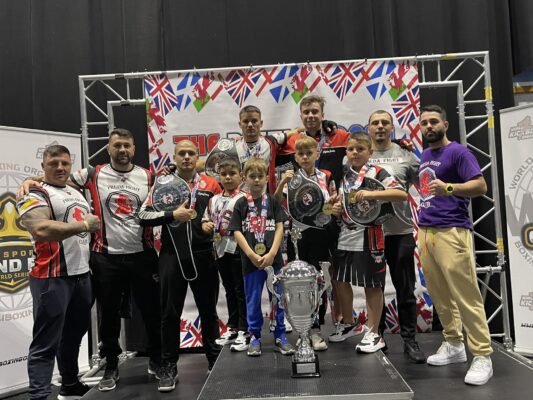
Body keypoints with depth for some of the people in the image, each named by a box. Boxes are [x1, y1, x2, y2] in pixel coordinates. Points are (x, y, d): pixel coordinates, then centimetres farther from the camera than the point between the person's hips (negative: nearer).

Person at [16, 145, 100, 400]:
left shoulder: (77, 193, 17)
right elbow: (41, 231, -27)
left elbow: (91, 225, 32)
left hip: (81, 274, 8)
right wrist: (83, 225, -20)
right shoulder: (35, 195, -9)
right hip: (52, 279, -8)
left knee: (74, 333, 19)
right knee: (46, 343, -5)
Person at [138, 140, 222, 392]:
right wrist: (172, 215, -15)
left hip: (204, 256, 1)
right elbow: (143, 216, -4)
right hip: (172, 257, -1)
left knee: (208, 310, 12)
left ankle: (215, 360, 26)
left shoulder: (211, 185, 7)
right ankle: (169, 367, 17)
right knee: (170, 313, 5)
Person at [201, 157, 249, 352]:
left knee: (241, 290, 1)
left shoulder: (243, 199, -9)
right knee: (229, 290, 17)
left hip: (238, 249, -7)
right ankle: (232, 328, 28)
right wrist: (205, 225, 0)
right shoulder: (214, 200, 12)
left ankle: (244, 331, 9)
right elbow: (206, 218, 19)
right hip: (220, 250, 7)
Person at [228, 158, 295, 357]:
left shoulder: (273, 201, 5)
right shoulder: (241, 204, 3)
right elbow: (237, 232, -2)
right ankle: (255, 337, 22)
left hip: (273, 259, 1)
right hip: (251, 261, 0)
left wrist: (271, 254, -11)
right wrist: (252, 255, -12)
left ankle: (280, 337, 20)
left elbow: (280, 228, 0)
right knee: (253, 300, 8)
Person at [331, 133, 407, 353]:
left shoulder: (376, 172, -7)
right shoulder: (343, 175, 13)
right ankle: (348, 325, 34)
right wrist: (335, 209, 3)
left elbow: (402, 194, -20)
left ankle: (374, 334, 16)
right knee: (341, 282, 15)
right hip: (345, 238, 7)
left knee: (372, 286, 3)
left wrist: (372, 194, -30)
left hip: (368, 238, -7)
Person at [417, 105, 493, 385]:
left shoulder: (458, 152, -3)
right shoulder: (424, 156, 19)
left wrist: (448, 188, -26)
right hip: (425, 231, 7)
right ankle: (453, 345, 21)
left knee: (466, 296, -6)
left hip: (452, 231, -7)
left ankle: (482, 356, 2)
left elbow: (480, 186, -11)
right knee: (439, 295, 9)